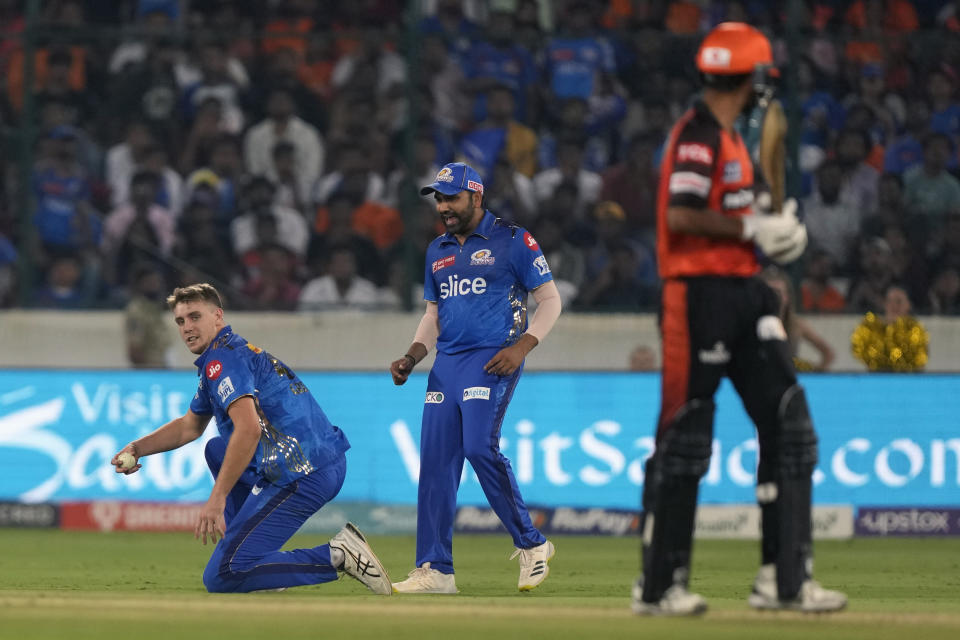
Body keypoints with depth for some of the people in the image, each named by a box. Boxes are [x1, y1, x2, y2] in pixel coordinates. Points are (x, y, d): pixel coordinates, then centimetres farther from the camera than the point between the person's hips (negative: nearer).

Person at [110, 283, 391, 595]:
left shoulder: (223, 357, -7)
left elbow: (249, 429, -23)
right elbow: (189, 427, 38)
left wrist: (217, 499, -25)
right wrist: (137, 448, 25)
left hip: (300, 476, -10)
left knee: (220, 578, -11)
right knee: (217, 450, 33)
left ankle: (336, 556, -15)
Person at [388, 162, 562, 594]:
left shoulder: (513, 241, -1)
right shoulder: (438, 251, 18)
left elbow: (550, 300, -1)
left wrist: (522, 347, -14)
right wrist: (413, 356, 6)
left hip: (493, 360, -6)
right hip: (446, 363, 6)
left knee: (480, 447, -22)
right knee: (436, 458, -1)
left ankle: (531, 545, -8)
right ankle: (435, 570, 2)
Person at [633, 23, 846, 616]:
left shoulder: (730, 137, 19)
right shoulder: (699, 133, -12)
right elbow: (680, 217, -22)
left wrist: (770, 233, 8)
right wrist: (752, 228, -15)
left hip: (743, 295, 10)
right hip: (701, 294, -10)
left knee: (789, 427, 5)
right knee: (684, 440, -4)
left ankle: (785, 578, 6)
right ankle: (660, 586, 3)